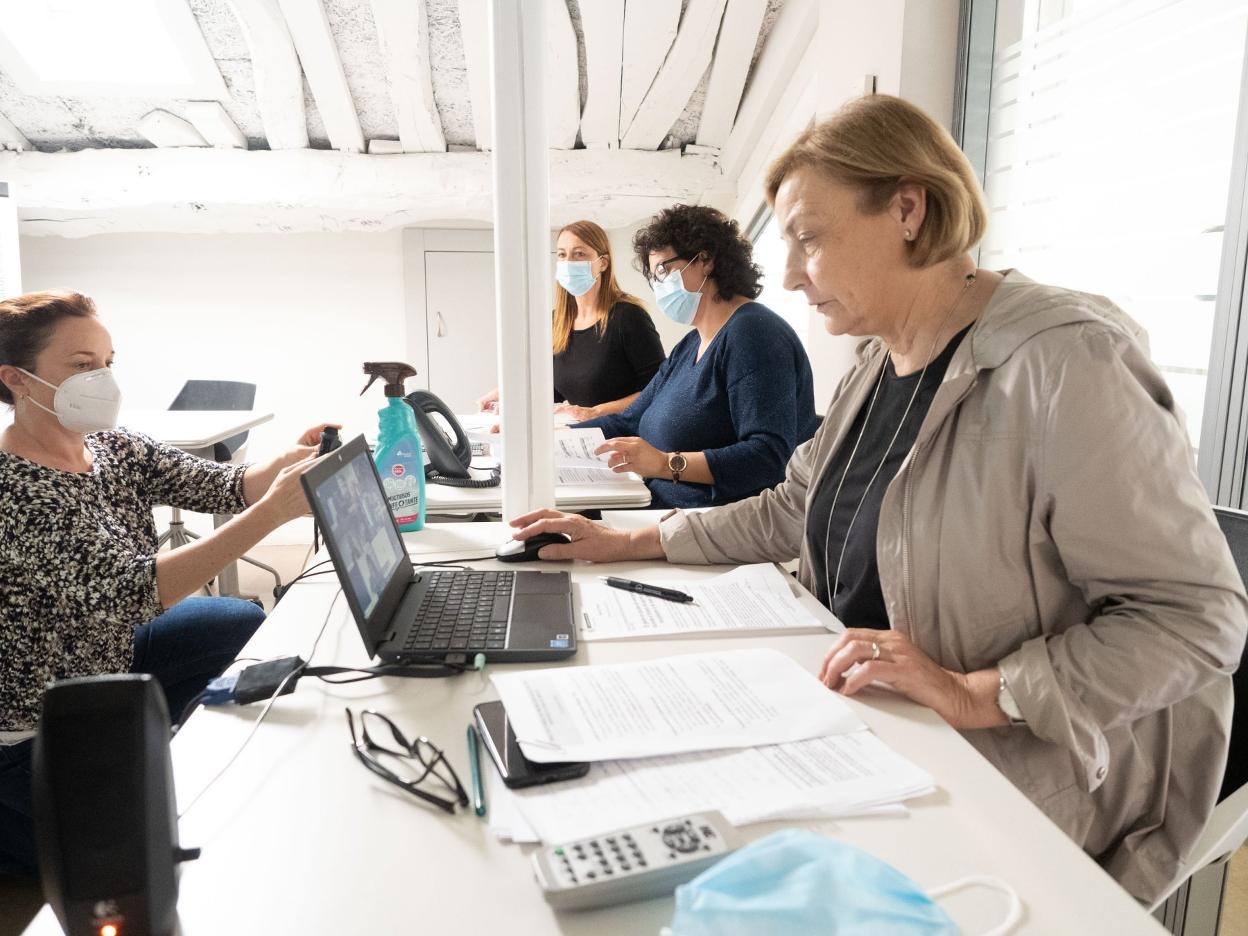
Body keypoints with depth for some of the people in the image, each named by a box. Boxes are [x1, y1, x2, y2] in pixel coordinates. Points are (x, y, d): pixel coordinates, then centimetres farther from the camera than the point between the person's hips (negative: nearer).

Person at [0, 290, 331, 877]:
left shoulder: (115, 450, -6)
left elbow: (220, 485, -13)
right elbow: (127, 592, -38)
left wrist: (289, 463, -36)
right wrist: (273, 511, -46)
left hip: (109, 653, 8)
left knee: (247, 621, 16)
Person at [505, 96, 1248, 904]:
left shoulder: (1064, 363, -20)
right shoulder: (879, 367, 6)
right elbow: (790, 510, 15)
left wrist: (974, 693, -26)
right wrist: (630, 543, 10)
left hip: (997, 780, -7)